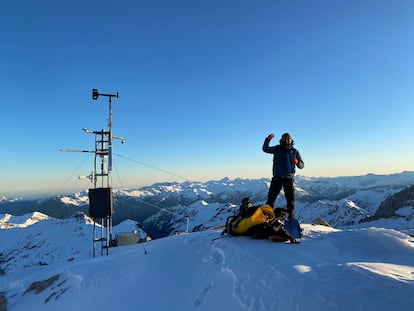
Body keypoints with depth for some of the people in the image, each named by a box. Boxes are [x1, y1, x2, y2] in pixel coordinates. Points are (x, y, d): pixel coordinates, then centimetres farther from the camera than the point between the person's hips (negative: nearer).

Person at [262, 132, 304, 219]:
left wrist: (297, 162, -17)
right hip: (277, 177, -1)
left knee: (290, 198, 1)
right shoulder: (277, 149, 6)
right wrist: (268, 139, -17)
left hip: (289, 177, 1)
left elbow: (301, 166, 7)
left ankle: (291, 216, 10)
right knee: (271, 196, -2)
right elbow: (265, 149, -1)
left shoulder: (295, 151, 8)